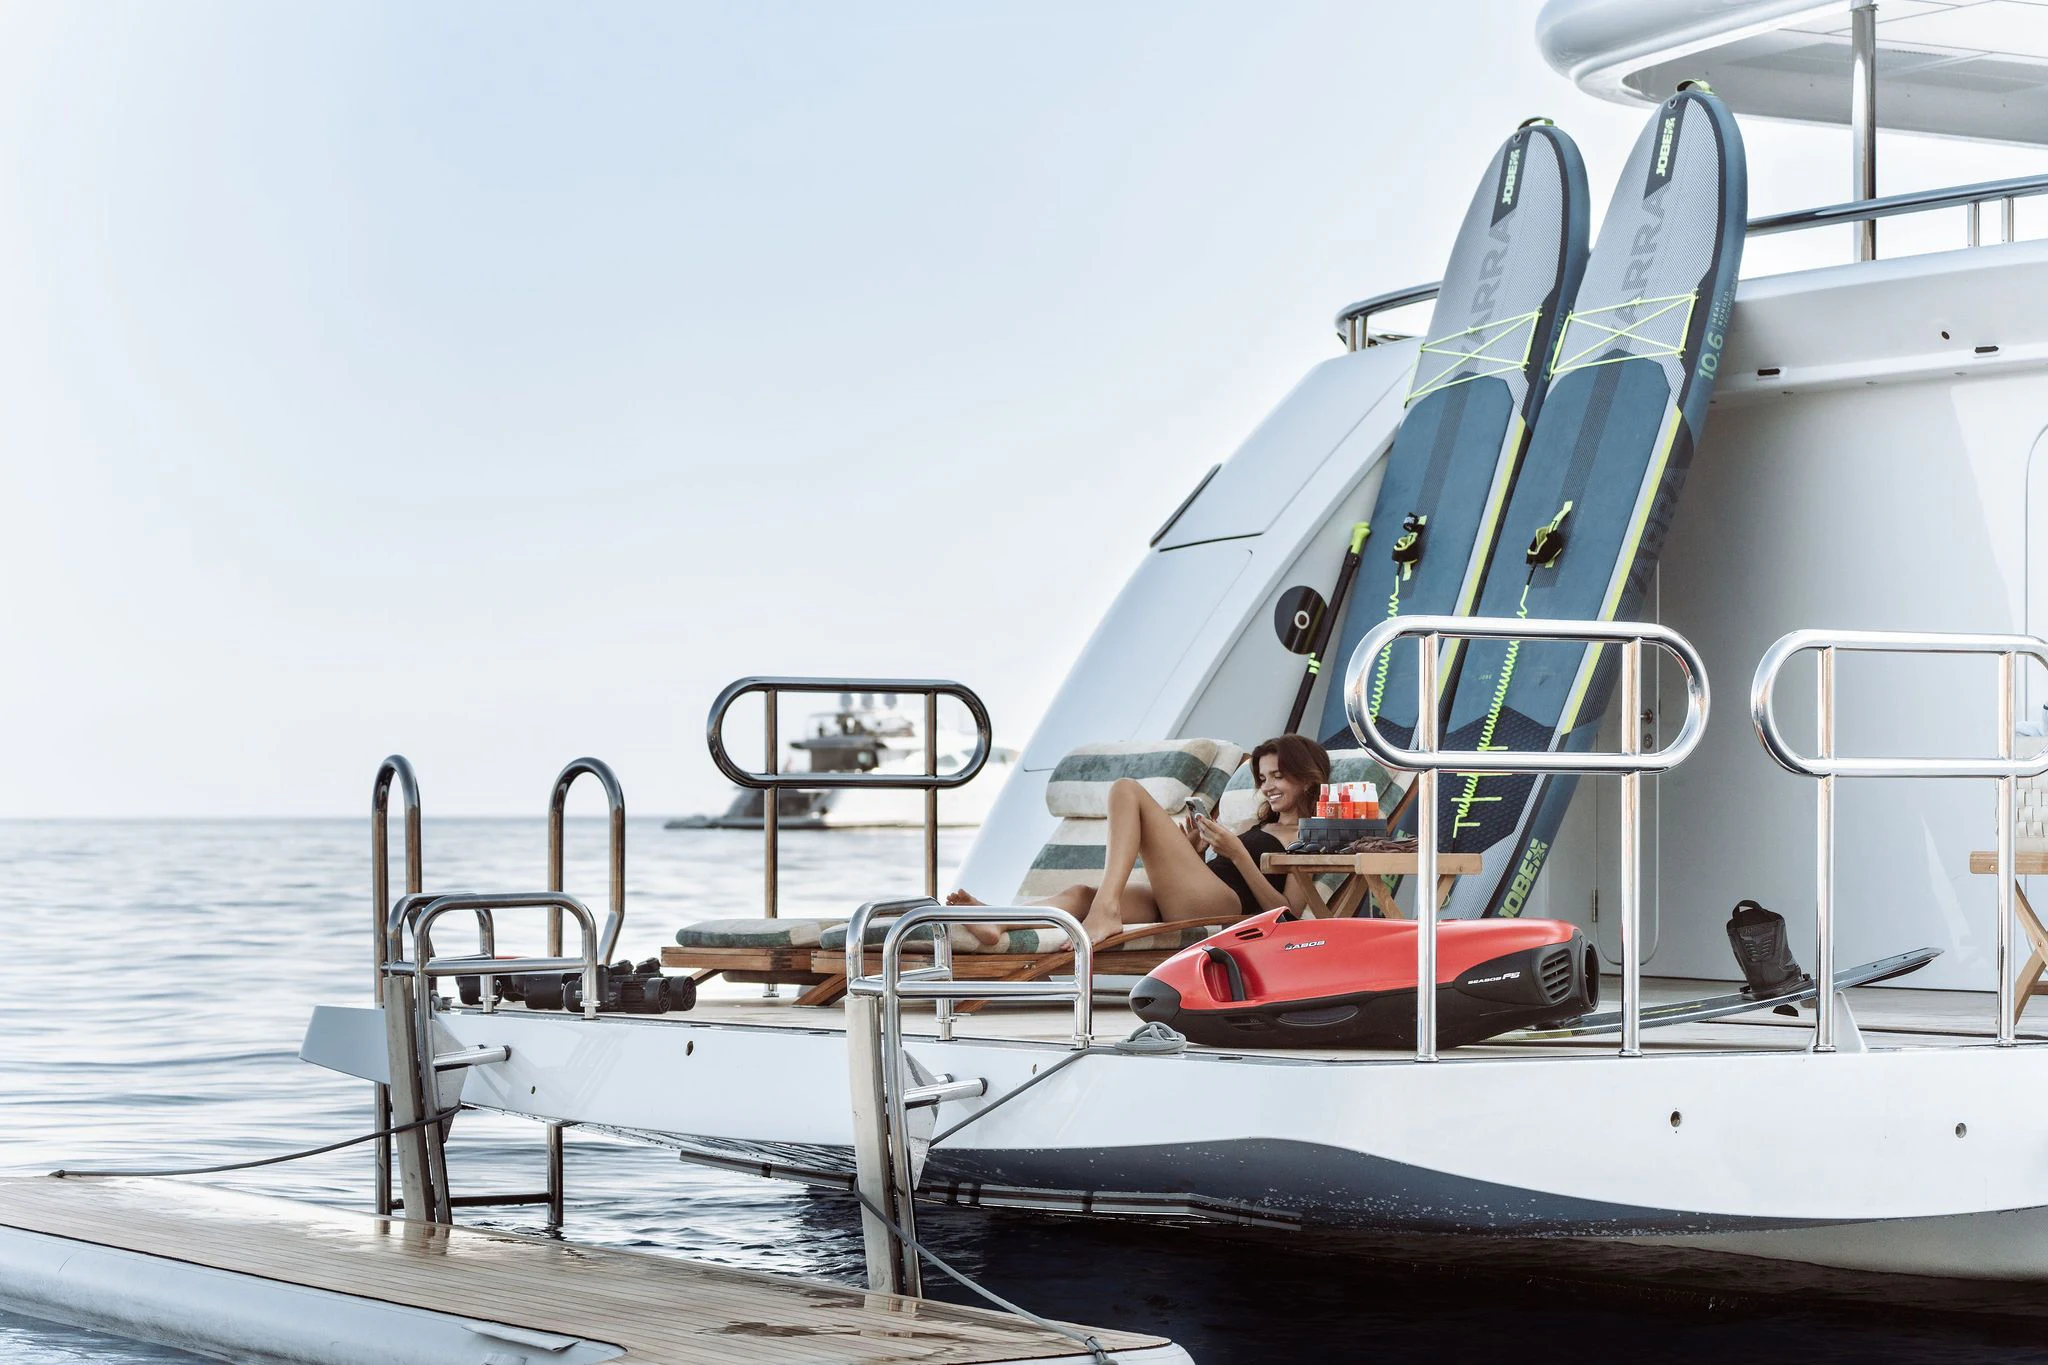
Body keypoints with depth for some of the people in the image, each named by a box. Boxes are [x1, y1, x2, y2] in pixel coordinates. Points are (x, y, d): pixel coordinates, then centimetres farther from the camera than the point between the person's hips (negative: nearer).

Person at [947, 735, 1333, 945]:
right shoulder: (1260, 826, 35)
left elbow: (1285, 914, -5)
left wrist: (1237, 854, -8)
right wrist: (1195, 852, 12)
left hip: (1228, 906, -8)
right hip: (1179, 906, 8)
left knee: (1128, 791, -13)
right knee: (1082, 892, -17)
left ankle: (1105, 911, -28)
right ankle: (995, 923, -45)